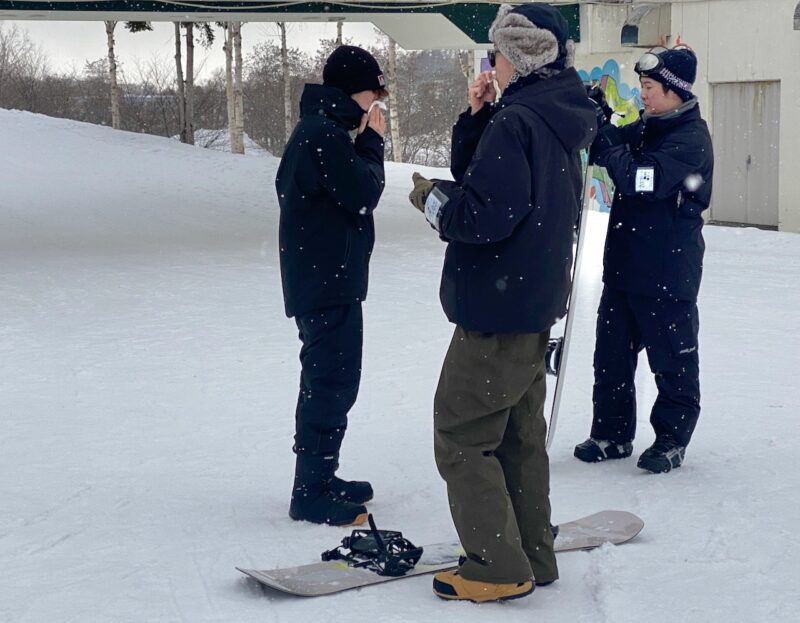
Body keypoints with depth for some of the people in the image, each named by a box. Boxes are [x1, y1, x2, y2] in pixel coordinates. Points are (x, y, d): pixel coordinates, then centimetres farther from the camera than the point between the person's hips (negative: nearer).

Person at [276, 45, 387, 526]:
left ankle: (319, 478, 29)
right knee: (332, 383, -8)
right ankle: (311, 494, -3)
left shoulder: (319, 130, 17)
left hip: (324, 279, 11)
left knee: (328, 381, 18)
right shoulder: (325, 134, -17)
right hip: (328, 283, -11)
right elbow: (363, 193, -16)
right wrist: (373, 142, -7)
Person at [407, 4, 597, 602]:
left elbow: (483, 215, -25)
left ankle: (499, 568, 1)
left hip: (497, 308, -10)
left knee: (461, 435, -1)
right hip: (537, 304, 10)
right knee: (520, 432, 17)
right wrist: (477, 117, 4)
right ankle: (532, 555, 25)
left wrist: (432, 197, -8)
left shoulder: (516, 121, -19)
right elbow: (479, 178, 15)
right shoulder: (559, 121, 12)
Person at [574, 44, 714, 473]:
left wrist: (608, 143, -20)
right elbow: (605, 150, 10)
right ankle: (612, 432, 24)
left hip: (668, 271, -8)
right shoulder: (645, 128, 11)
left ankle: (672, 439, 16)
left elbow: (642, 180, -26)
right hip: (625, 263, 8)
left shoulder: (691, 138, -15)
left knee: (673, 358, 5)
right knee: (612, 353, 13)